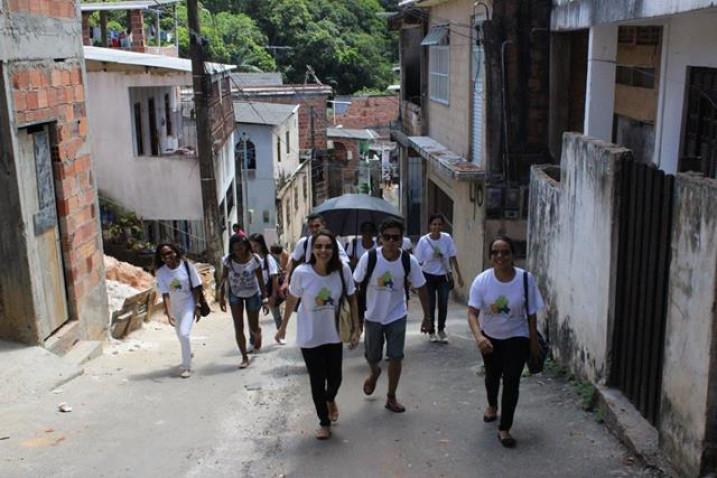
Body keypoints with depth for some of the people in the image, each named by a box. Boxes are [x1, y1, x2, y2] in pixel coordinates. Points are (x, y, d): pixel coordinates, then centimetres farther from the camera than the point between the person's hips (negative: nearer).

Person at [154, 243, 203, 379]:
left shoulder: (187, 265, -17)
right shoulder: (161, 272, -14)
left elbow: (196, 288, -11)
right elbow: (165, 294, -16)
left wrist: (197, 307, -11)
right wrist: (168, 314, -24)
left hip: (188, 303, -3)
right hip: (174, 305, 3)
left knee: (184, 333, -17)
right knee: (180, 335, 19)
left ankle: (186, 366, -2)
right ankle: (188, 354, 50)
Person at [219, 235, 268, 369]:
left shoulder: (254, 260, -21)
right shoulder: (228, 260, -17)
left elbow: (260, 280, -13)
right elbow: (224, 279, -7)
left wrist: (264, 297, -11)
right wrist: (221, 297, -6)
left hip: (252, 294, -1)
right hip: (235, 295, 1)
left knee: (254, 328, 7)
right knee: (238, 328, -2)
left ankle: (258, 334, 46)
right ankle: (245, 358, 11)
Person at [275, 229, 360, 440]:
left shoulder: (343, 270, -18)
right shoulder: (301, 272, -21)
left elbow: (352, 299, -4)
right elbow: (291, 300, -4)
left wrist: (356, 329, -4)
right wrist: (283, 327, 6)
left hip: (334, 335, 2)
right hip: (309, 337, -1)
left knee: (335, 378, 12)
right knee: (317, 381, 8)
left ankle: (330, 399, 51)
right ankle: (324, 422, 33)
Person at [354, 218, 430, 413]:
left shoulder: (409, 261, -17)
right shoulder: (369, 258, -21)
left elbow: (421, 288, -4)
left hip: (397, 316, 0)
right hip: (373, 316, 0)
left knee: (396, 358, 0)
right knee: (372, 357, 15)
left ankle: (391, 398, 21)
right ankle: (374, 373, 51)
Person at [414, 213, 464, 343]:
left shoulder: (447, 238, -9)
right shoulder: (423, 240, -14)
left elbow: (453, 258, -2)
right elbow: (418, 262, -9)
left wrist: (459, 275, -1)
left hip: (443, 276, 1)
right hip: (428, 276, -1)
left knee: (443, 305, 1)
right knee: (430, 305, 5)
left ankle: (441, 330, 23)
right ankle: (431, 331, 23)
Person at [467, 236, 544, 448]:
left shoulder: (526, 279, -22)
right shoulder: (482, 280, -22)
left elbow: (531, 314, -11)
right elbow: (472, 313, -25)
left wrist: (534, 341, -4)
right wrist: (478, 336, -42)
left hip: (517, 337, -2)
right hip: (490, 337, 2)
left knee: (511, 381, -9)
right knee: (492, 375, 22)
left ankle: (504, 429, 6)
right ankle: (492, 405, 53)